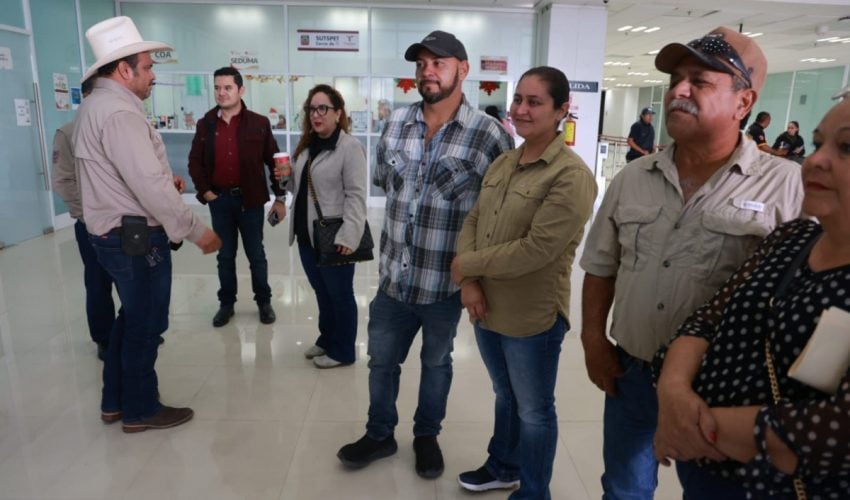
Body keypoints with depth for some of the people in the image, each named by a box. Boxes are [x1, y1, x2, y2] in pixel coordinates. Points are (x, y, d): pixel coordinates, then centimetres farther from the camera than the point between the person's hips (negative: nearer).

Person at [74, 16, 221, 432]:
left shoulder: (95, 106, 12)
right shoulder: (119, 112, -21)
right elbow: (150, 188, -26)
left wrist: (164, 177, 8)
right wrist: (197, 232, -19)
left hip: (113, 232, 10)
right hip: (135, 237, -10)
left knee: (132, 317, 22)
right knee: (145, 323, 6)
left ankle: (115, 401, 36)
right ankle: (140, 410, 23)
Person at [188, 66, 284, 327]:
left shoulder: (259, 123, -5)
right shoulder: (205, 124, 3)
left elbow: (273, 161, -2)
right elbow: (195, 161, 9)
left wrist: (280, 197, -3)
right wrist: (204, 190, -2)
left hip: (250, 199, -2)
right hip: (219, 200, 2)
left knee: (256, 254, 9)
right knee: (225, 256, 13)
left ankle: (264, 301, 24)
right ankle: (226, 303, 26)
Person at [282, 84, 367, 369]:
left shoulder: (349, 147, -13)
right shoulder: (306, 146, 14)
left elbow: (356, 195, -19)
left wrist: (348, 236, -26)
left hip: (333, 238, -8)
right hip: (306, 235, 8)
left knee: (339, 295, 7)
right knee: (321, 292, 20)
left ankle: (342, 351, 23)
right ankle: (326, 340, 38)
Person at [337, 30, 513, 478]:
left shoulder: (490, 135, -14)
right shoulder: (396, 122, 0)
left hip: (446, 283, -3)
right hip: (393, 277, 4)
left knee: (436, 363, 19)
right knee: (381, 361, 18)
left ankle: (426, 436, 43)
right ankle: (380, 434, 42)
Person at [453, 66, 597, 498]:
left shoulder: (571, 175, -18)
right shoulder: (501, 164, 5)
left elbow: (535, 250, -24)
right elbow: (472, 221, 5)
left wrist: (466, 264, -14)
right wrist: (469, 282, -10)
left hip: (533, 316, -6)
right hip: (487, 308, 7)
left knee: (533, 410, 15)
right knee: (505, 396, 27)